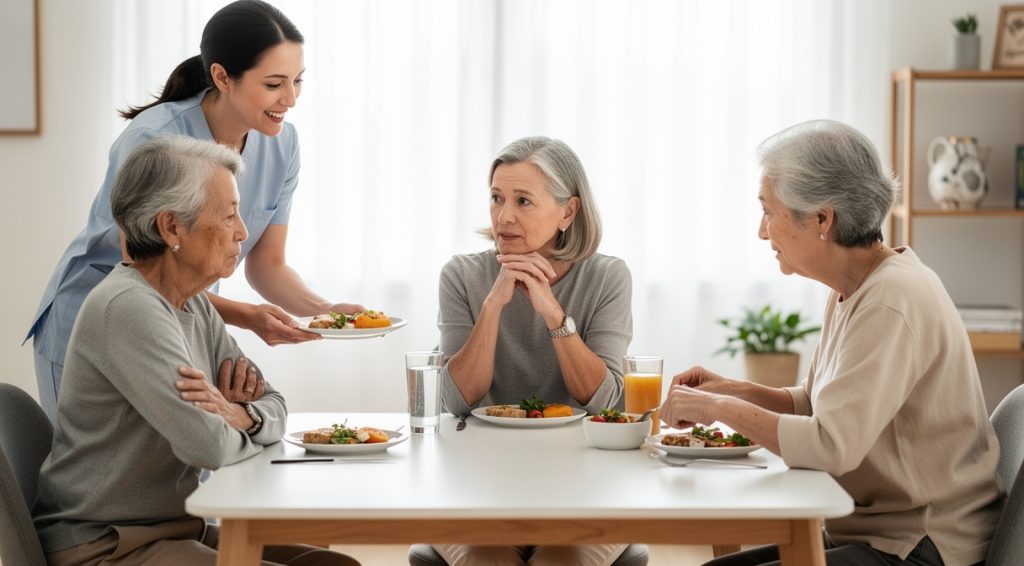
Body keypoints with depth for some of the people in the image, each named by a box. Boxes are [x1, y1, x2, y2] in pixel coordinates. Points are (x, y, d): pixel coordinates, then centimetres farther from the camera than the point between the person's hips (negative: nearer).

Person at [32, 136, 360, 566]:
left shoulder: (196, 307, 11)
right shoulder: (128, 308, -21)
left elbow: (274, 407, 12)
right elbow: (207, 446, -28)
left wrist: (239, 415, -12)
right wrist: (238, 428, -4)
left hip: (176, 529, 9)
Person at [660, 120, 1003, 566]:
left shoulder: (891, 303, -22)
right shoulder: (852, 292, 8)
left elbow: (832, 444, -28)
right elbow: (816, 406, 19)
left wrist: (722, 408, -16)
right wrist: (732, 391, 3)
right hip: (867, 529, 9)